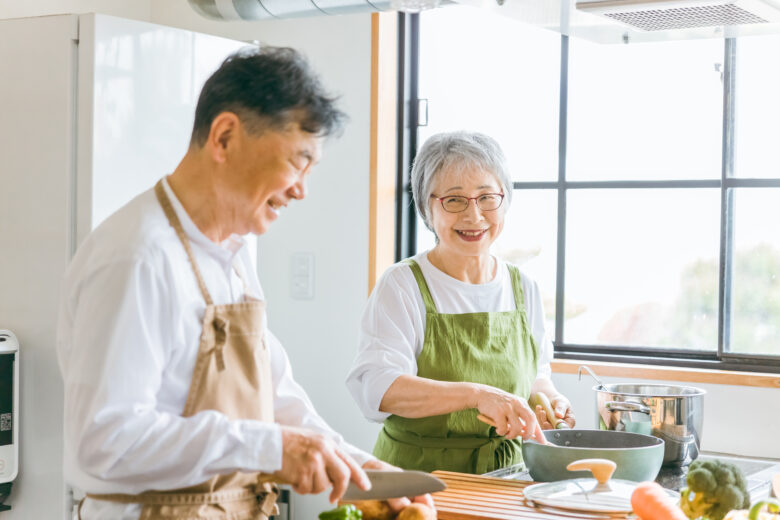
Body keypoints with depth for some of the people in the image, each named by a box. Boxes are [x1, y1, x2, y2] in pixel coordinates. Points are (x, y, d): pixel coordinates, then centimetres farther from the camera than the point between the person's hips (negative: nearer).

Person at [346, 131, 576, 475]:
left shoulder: (523, 289, 11)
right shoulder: (402, 286, -5)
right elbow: (376, 388, -18)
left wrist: (546, 397, 2)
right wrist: (477, 394, -30)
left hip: (505, 483, 4)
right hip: (417, 480, -4)